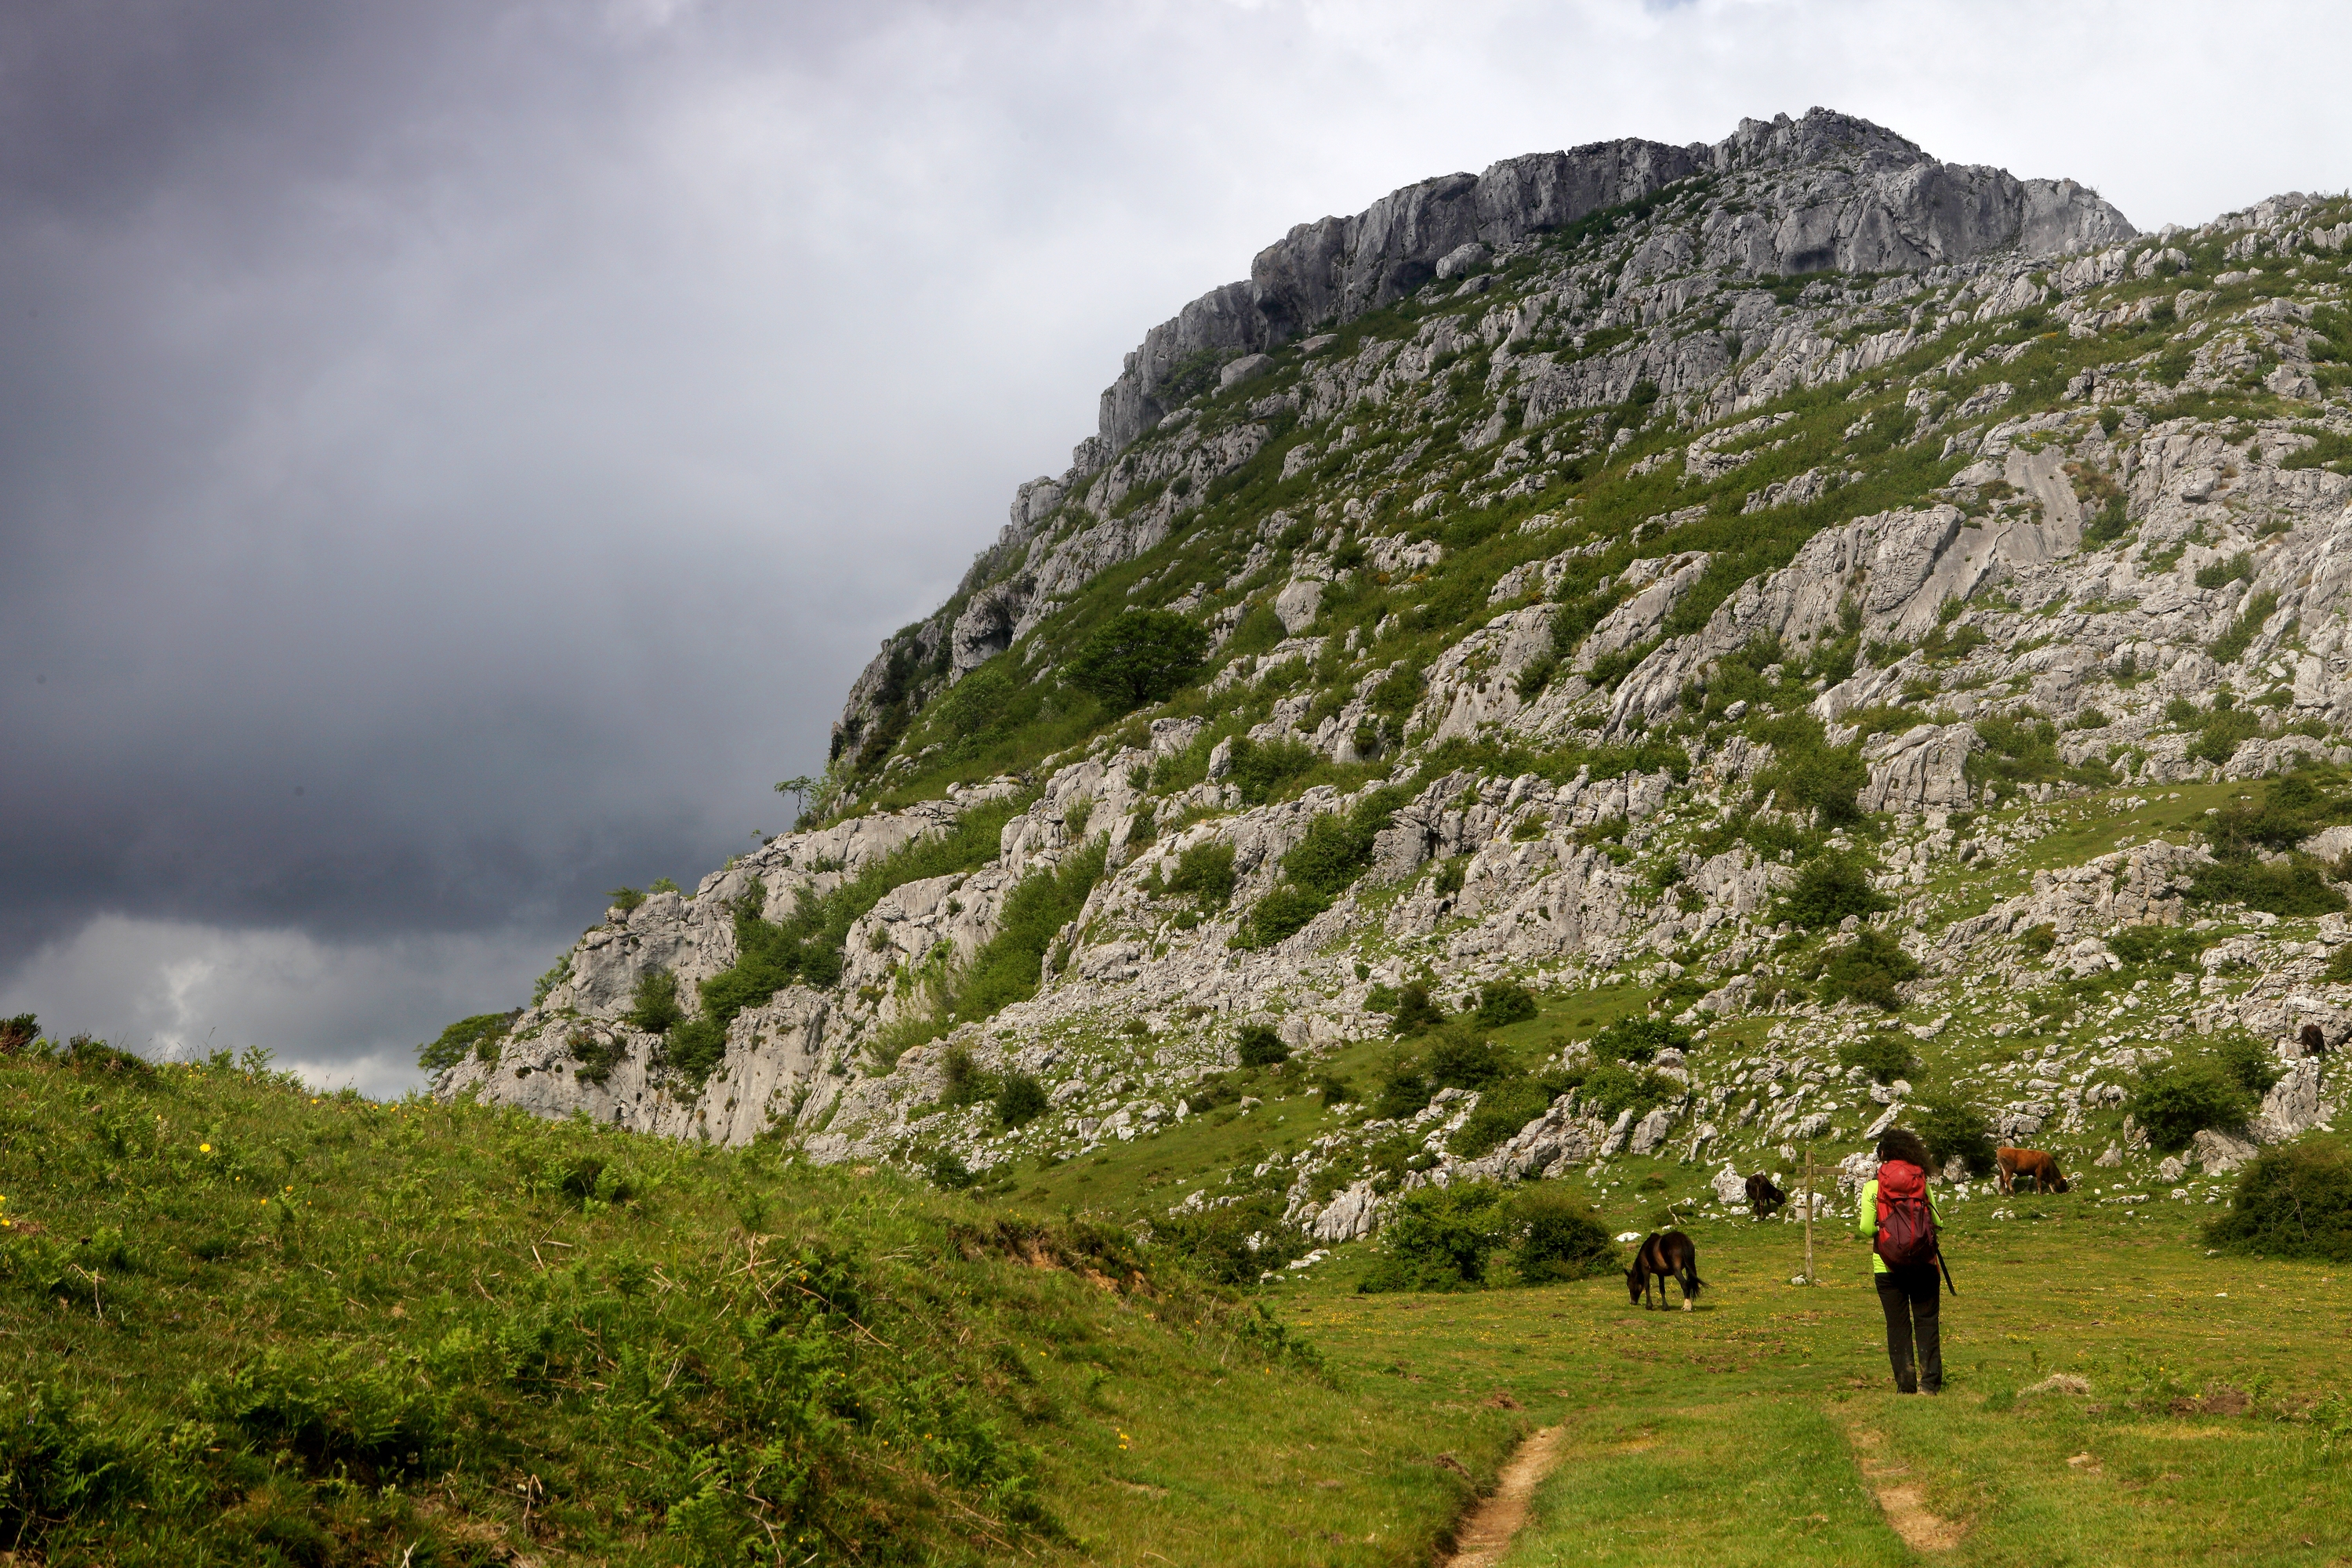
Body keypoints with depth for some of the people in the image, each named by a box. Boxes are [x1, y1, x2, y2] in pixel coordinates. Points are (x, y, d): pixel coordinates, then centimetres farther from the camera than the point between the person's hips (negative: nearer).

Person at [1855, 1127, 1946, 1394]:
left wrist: (1859, 1218, 13)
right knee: (1926, 1322, 7)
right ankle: (1930, 1382, 3)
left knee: (1898, 1325, 6)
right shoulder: (1922, 1183, 1)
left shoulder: (1872, 1187, -5)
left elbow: (1866, 1230, -9)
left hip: (1887, 1266, -1)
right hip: (1924, 1263, 1)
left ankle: (1906, 1383, 5)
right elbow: (1938, 1222, 2)